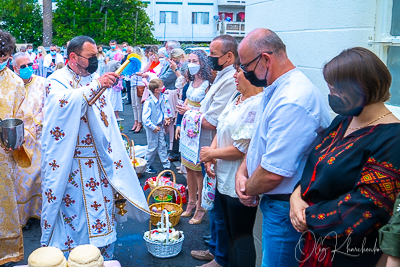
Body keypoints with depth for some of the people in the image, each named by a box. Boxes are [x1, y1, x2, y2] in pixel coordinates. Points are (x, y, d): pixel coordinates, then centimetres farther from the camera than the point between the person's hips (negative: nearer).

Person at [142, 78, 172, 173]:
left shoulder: (162, 98, -1)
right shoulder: (148, 102, -24)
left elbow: (165, 108, 17)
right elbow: (145, 118, -21)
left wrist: (166, 117, -1)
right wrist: (153, 127, -19)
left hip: (159, 126, 7)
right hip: (152, 128, -7)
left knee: (162, 145, 13)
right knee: (152, 147, 5)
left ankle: (166, 164, 23)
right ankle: (147, 166, 22)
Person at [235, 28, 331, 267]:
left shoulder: (293, 103, -28)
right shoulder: (274, 90, 6)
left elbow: (273, 173, -28)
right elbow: (260, 140, 17)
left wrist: (248, 190, -8)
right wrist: (242, 172, 2)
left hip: (285, 208, -9)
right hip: (274, 202, 10)